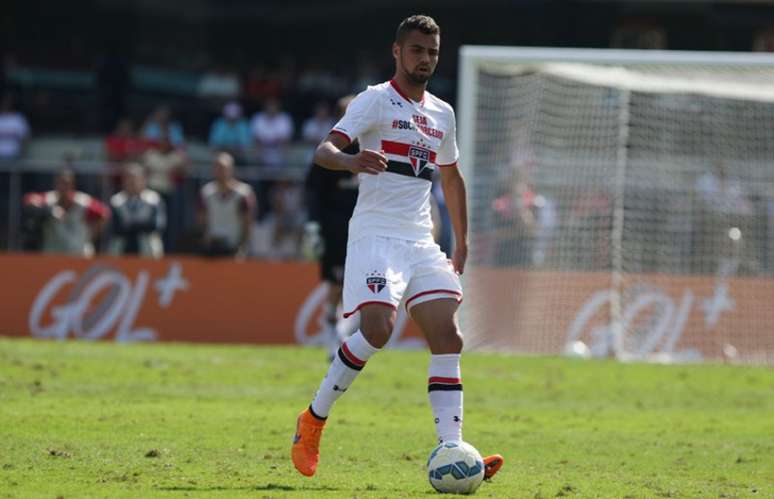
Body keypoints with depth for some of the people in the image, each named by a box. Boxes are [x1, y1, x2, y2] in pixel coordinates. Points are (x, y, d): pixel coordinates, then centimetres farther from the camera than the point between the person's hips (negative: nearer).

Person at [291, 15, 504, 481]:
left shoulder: (442, 114, 18)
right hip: (376, 235, -7)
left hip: (422, 241, 7)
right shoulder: (375, 100, -2)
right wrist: (350, 161, -38)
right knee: (378, 327, -23)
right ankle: (313, 421, -4)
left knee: (448, 337, -7)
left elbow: (451, 176, 31)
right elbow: (324, 149, -15)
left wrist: (462, 243, 26)